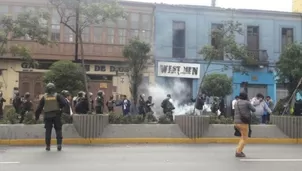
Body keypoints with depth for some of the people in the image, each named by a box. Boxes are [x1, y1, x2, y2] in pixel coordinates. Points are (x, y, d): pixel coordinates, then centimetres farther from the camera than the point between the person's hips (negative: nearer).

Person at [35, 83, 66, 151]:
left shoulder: (44, 97, 7)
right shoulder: (57, 96, 4)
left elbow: (39, 107, 6)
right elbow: (64, 103, -9)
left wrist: (37, 116, 13)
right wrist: (60, 108, 7)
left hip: (47, 115, 1)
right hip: (56, 115, -1)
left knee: (48, 130, 7)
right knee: (58, 130, 7)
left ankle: (48, 146, 5)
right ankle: (59, 144, -3)